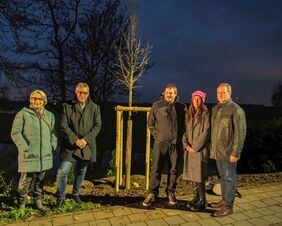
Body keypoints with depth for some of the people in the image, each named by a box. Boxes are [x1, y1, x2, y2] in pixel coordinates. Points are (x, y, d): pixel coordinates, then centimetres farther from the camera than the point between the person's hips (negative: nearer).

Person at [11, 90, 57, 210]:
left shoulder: (50, 115, 12)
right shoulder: (23, 114, -3)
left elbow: (53, 132, 16)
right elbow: (15, 132, -6)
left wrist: (53, 145, 4)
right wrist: (24, 147, -12)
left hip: (45, 155, 4)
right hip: (29, 154, -4)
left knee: (40, 179, 13)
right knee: (26, 179, 1)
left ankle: (38, 200, 29)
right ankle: (21, 203, 21)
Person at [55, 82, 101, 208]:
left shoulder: (94, 108, 3)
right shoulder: (68, 106, 0)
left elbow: (97, 126, -2)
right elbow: (64, 126, -5)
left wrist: (86, 139, -14)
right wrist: (75, 140, -16)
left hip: (86, 146, 2)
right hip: (70, 145, -1)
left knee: (81, 172, 15)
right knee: (62, 172, -7)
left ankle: (76, 194, 38)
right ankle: (61, 198, 14)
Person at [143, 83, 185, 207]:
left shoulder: (181, 107, 5)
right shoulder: (156, 106, 2)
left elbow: (184, 124, 12)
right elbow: (150, 123, 8)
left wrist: (179, 137, 3)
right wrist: (156, 135, 1)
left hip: (175, 143, 2)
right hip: (160, 142, -1)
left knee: (173, 169, 11)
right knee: (156, 169, 0)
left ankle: (171, 193, 26)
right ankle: (152, 194, 11)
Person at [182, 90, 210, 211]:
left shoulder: (205, 114, -7)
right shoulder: (188, 114, 12)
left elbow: (205, 133, -12)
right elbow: (185, 131, 11)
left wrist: (195, 147, -12)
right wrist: (186, 144, -3)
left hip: (200, 150, -6)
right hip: (189, 150, 6)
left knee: (199, 176, -3)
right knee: (192, 174, 11)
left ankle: (202, 201, 9)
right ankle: (195, 198, 24)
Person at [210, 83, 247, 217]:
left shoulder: (236, 109, -12)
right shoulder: (215, 109, 12)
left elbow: (240, 133, -15)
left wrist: (235, 153, -18)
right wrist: (212, 147, 14)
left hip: (228, 152, -7)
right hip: (217, 151, 7)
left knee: (229, 178, 3)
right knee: (222, 176, 18)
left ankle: (228, 207, 14)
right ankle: (225, 200, 33)